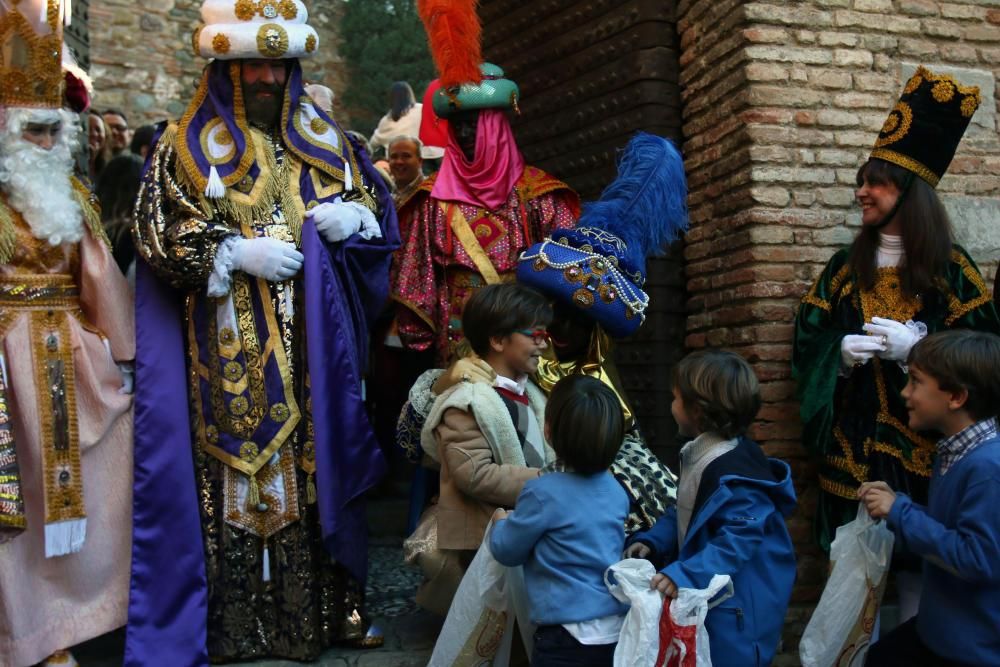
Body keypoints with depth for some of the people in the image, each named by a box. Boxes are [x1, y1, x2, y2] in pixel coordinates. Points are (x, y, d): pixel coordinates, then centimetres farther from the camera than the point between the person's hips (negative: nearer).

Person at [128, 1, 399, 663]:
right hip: (229, 354, -3)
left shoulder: (323, 139, 14)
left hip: (312, 347, 3)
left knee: (317, 460, 5)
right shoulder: (186, 145, 4)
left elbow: (377, 203, 17)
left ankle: (334, 604, 15)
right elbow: (161, 231, -3)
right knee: (235, 462, -2)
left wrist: (353, 213, -6)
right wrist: (240, 252, -15)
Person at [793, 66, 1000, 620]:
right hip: (853, 443, 2)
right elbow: (808, 342, 9)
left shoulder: (950, 268, 1)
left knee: (918, 572, -1)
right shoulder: (846, 267, 10)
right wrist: (840, 353, -12)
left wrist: (918, 348, -16)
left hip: (922, 444, -2)